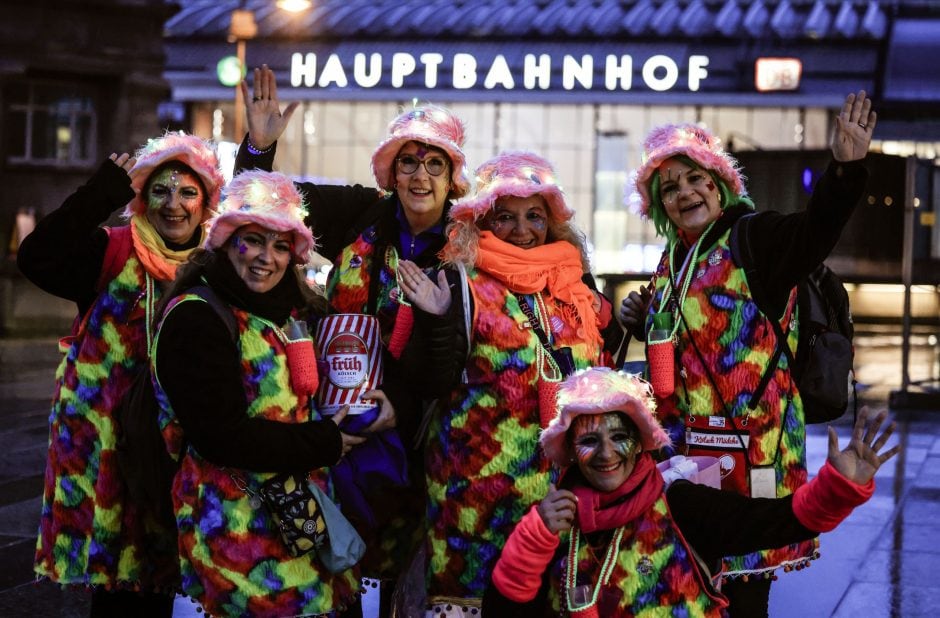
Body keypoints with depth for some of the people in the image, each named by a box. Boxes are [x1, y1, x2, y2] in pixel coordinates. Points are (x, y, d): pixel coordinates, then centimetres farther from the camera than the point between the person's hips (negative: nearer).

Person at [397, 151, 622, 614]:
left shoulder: (576, 285, 11)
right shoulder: (464, 284, -3)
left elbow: (599, 370, 19)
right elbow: (444, 379, -10)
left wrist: (626, 323, 7)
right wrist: (438, 319, -22)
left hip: (567, 472, 5)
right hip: (480, 471, -4)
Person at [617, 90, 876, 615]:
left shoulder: (753, 239, -7)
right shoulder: (673, 263, 15)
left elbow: (816, 230, -27)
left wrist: (846, 168, -43)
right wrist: (643, 320, 9)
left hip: (746, 442, -7)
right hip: (685, 441, 7)